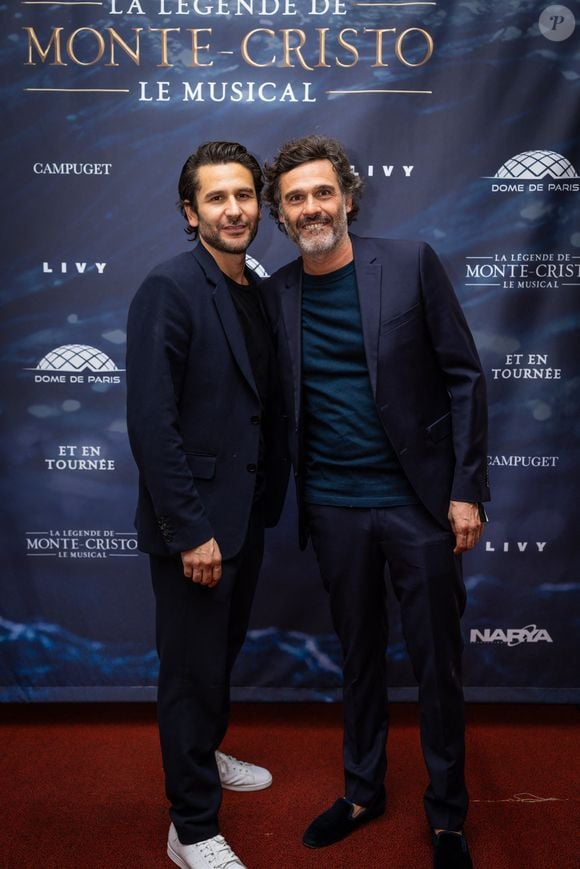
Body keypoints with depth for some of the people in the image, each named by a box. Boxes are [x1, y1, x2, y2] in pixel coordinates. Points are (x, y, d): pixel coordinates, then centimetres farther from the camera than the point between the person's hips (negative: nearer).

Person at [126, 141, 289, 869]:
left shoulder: (258, 292, 8)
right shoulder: (169, 289, -16)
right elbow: (150, 421, -21)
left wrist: (270, 498, 9)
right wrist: (190, 530, -21)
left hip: (246, 514, 8)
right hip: (196, 526, -7)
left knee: (223, 653, 24)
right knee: (192, 670, 6)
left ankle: (204, 756, 48)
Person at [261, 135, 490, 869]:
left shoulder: (411, 264, -6)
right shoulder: (275, 294, 3)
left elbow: (463, 377, -4)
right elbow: (284, 403, 10)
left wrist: (466, 489, -8)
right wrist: (292, 498, 3)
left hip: (418, 500, -2)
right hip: (333, 507, 3)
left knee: (436, 662, 8)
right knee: (359, 655, 17)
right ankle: (362, 790, 37)